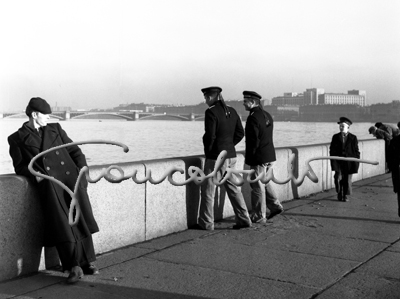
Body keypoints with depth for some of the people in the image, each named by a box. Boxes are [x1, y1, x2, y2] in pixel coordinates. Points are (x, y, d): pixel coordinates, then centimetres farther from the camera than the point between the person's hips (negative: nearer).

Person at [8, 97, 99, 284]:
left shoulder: (55, 129, 23)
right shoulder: (17, 139, 15)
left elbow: (74, 151, 21)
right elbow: (20, 166, 9)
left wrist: (83, 169, 5)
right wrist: (35, 175, -10)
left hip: (70, 176, 3)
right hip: (48, 183, -2)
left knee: (81, 217, -14)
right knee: (61, 221, -20)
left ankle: (87, 261, -6)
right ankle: (74, 266, -17)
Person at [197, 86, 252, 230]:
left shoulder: (211, 112, -15)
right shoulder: (232, 111, 7)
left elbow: (210, 136, -19)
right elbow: (240, 133, 10)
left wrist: (208, 151, -3)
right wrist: (228, 146, 13)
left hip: (216, 157, -7)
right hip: (231, 155, 7)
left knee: (208, 190, 5)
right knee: (233, 187, 14)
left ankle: (206, 223, 12)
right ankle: (243, 219, 14)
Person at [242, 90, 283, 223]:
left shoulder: (253, 117, -17)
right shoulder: (267, 115, 11)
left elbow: (253, 140, -20)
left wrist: (248, 157, -9)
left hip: (259, 158, -9)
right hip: (270, 155, 9)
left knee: (258, 186, 0)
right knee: (265, 182, 22)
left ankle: (259, 216, 7)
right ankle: (275, 206, 21)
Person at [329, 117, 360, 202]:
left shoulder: (353, 138, 3)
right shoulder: (335, 137, 6)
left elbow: (356, 151, 4)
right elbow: (332, 150, 7)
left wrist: (356, 162, -2)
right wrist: (333, 161, -3)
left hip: (348, 162, 0)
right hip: (338, 161, 0)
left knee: (347, 179, 3)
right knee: (338, 178, -12)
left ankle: (345, 196, 19)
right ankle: (339, 194, 8)